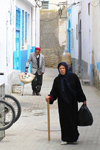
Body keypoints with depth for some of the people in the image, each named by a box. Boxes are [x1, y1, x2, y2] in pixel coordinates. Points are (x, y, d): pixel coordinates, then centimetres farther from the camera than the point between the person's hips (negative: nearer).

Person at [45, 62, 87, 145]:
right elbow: (54, 91, -2)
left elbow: (79, 89, 0)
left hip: (72, 102, -1)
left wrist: (83, 100, 2)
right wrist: (50, 97, -21)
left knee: (73, 118, 2)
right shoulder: (57, 80, 2)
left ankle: (73, 136, 18)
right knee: (64, 119, -1)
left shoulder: (73, 77, -3)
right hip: (62, 103, 1)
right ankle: (65, 139, 6)